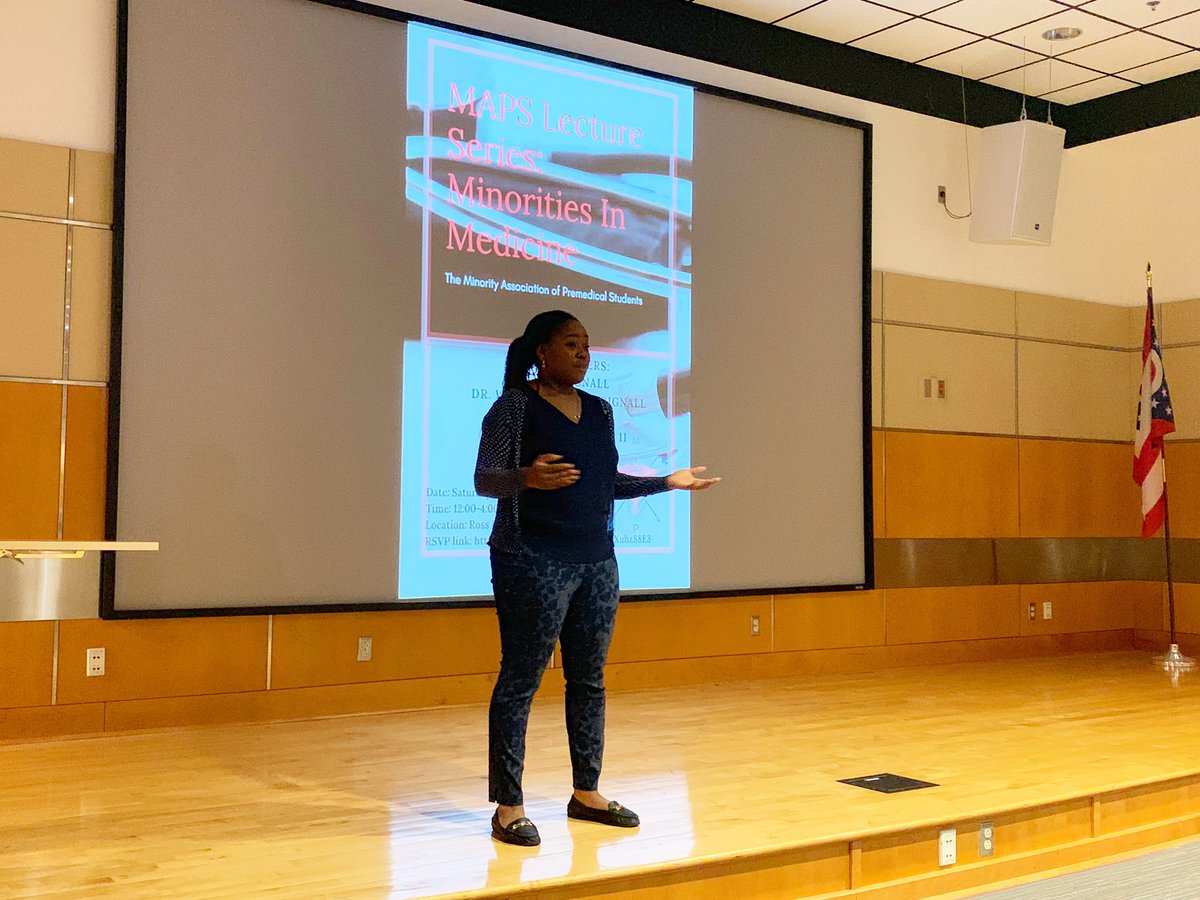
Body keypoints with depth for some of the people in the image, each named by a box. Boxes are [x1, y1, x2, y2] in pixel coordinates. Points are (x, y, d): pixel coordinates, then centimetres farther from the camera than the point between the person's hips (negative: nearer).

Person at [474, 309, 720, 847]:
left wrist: (669, 482, 18)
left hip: (597, 561, 7)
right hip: (534, 561, -7)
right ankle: (508, 807, 3)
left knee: (589, 679, 11)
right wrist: (527, 477, -31)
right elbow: (484, 480, -11)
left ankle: (586, 793, 21)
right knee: (520, 680, -3)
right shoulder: (515, 405, -5)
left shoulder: (599, 410, 14)